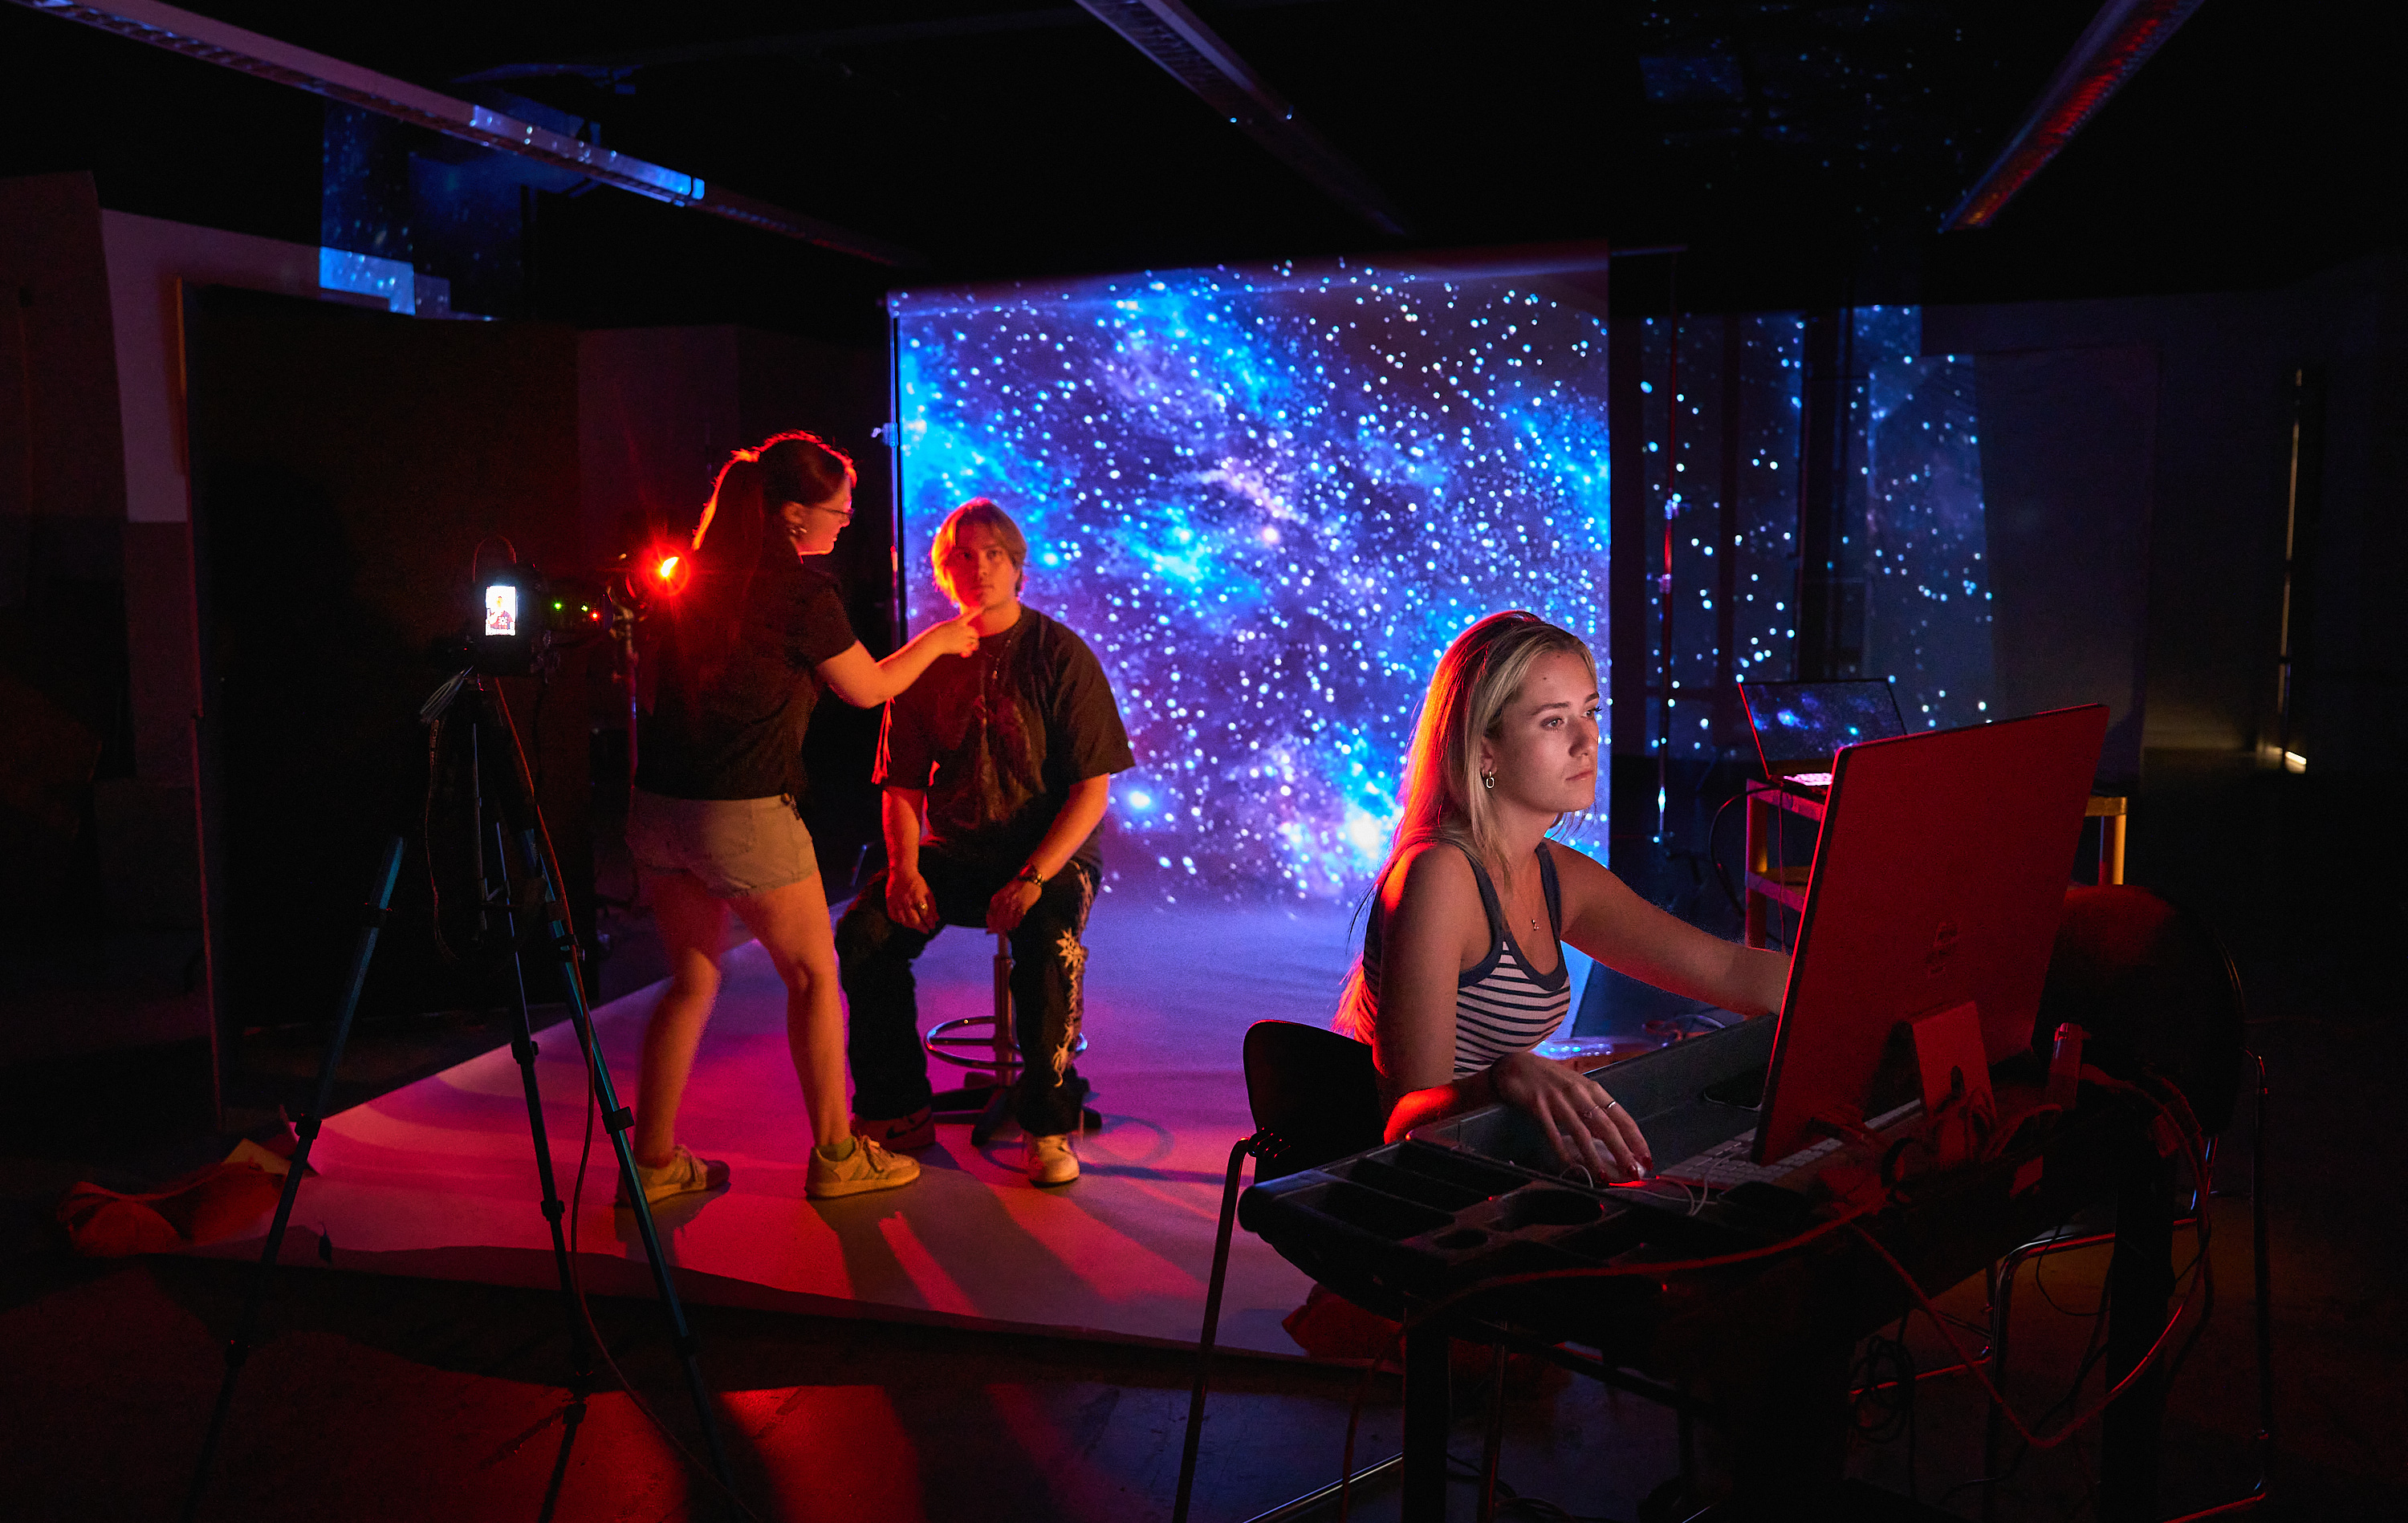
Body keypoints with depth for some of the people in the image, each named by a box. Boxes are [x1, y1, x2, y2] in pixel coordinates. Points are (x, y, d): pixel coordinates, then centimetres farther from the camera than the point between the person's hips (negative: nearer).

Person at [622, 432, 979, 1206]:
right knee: (814, 975, 10)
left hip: (658, 805, 7)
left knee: (692, 980, 17)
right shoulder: (801, 590, -11)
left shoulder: (698, 575, 9)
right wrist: (938, 641, 17)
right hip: (743, 813, -7)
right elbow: (868, 688, 1)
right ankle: (835, 1155, 19)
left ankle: (653, 1157, 20)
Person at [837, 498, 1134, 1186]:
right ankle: (896, 1112, -5)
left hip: (1052, 851, -3)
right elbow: (902, 784, 9)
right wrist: (904, 865, -10)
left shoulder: (1060, 656, -5)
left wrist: (1033, 878, -21)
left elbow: (1092, 789, -9)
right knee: (864, 930, -21)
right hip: (954, 851, 4)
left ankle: (1048, 1123, -14)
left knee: (1050, 946, -34)